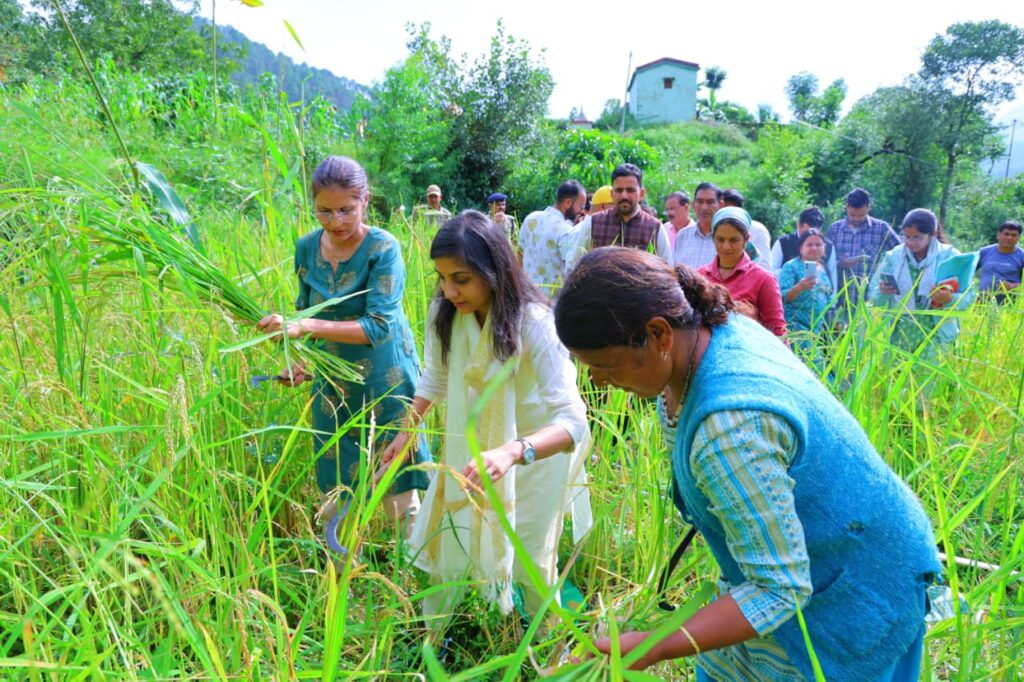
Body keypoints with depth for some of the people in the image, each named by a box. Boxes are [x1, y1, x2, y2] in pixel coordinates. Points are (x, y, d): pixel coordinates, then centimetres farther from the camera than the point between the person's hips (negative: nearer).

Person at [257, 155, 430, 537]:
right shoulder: (307, 247, -3)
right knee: (335, 491, 14)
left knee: (397, 489, 7)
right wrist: (301, 362, -6)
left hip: (384, 381, -4)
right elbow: (307, 312, 10)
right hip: (332, 381, 5)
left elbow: (377, 326, -25)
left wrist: (305, 327, -32)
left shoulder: (383, 248, -18)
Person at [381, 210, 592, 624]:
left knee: (529, 558, 10)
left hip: (537, 448, -4)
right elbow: (436, 377, 4)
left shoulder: (533, 322, -31)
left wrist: (511, 452, -55)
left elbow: (572, 421, -39)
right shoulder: (445, 312, -17)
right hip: (471, 444, 4)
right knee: (445, 542, 12)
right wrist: (408, 429, 2)